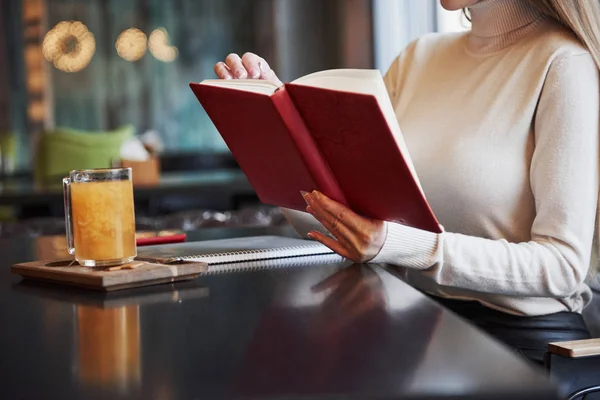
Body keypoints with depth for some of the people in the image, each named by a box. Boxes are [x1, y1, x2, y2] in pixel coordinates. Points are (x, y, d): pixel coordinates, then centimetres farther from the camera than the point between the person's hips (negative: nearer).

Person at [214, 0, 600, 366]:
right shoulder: (419, 57, 10)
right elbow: (330, 223, 7)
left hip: (521, 337, -5)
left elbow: (564, 265, -18)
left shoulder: (565, 65, -10)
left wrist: (396, 245, -27)